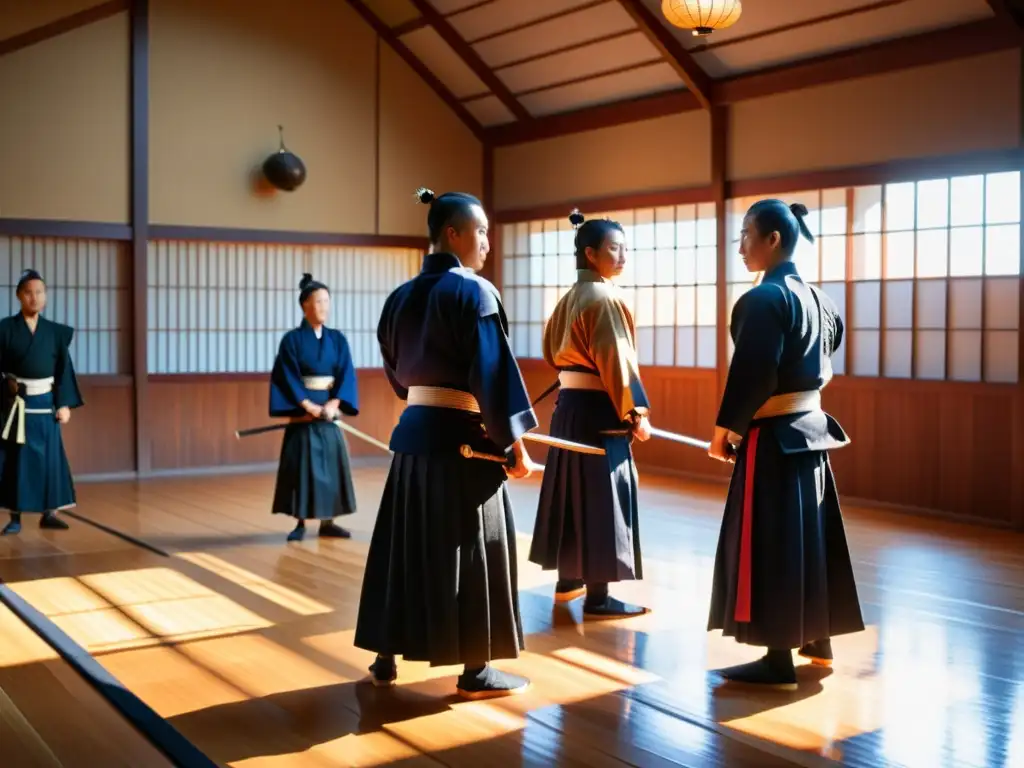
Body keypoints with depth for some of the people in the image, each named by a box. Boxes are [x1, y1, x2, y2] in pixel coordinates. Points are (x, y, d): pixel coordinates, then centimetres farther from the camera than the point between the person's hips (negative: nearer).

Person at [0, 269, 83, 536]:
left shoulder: (55, 332, 5)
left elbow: (64, 369, 4)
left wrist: (65, 404, -3)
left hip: (46, 403, 2)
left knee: (50, 457, 4)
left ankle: (49, 513, 13)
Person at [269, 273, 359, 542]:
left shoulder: (337, 339, 7)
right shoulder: (292, 339, -3)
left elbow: (346, 375, 0)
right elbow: (288, 378, -8)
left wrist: (334, 403, -14)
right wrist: (308, 405, -17)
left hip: (330, 409, 4)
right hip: (302, 412, -3)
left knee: (332, 463, 3)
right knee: (302, 465, -4)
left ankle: (327, 522, 12)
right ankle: (300, 522, 5)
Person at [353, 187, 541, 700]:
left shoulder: (401, 297, 10)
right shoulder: (472, 292, -13)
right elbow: (493, 371, -17)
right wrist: (514, 440, -12)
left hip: (412, 431, 7)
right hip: (462, 437, -7)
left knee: (405, 542, 14)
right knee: (470, 550, 2)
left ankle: (386, 657, 22)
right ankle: (476, 671, 10)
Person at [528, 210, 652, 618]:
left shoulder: (569, 298, 12)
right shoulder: (602, 299, -15)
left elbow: (553, 350, 20)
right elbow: (616, 362, -19)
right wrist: (636, 413, -14)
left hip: (567, 405, 9)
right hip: (598, 410, -9)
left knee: (572, 491, 16)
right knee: (598, 497, -4)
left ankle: (568, 580, 27)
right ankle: (597, 596, 1)